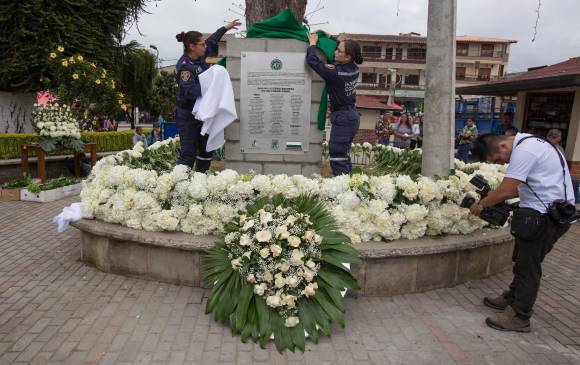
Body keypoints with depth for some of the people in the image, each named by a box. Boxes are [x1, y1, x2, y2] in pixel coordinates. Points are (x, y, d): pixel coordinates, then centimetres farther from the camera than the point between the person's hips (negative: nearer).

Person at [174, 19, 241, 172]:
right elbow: (190, 92, -30)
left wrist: (225, 28, 33)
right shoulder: (184, 66, -20)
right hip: (188, 116, -9)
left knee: (207, 149, 14)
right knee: (188, 153, -7)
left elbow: (211, 42, 25)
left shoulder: (199, 57, 6)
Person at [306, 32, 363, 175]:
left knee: (337, 156, -5)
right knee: (343, 155, 16)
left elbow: (312, 60, -14)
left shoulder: (335, 73, -20)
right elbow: (344, 47, 23)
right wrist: (331, 37, 21)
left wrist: (312, 43, -1)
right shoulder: (353, 68, 3)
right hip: (352, 116, 9)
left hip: (342, 118, -9)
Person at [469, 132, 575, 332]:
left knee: (528, 265, -2)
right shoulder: (526, 143, 10)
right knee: (523, 259, 18)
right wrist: (497, 198, 5)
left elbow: (505, 190, -23)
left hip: (547, 215, -10)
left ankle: (519, 317, 8)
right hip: (546, 210, 10)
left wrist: (481, 205, -8)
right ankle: (512, 298, 32)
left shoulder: (523, 151, -22)